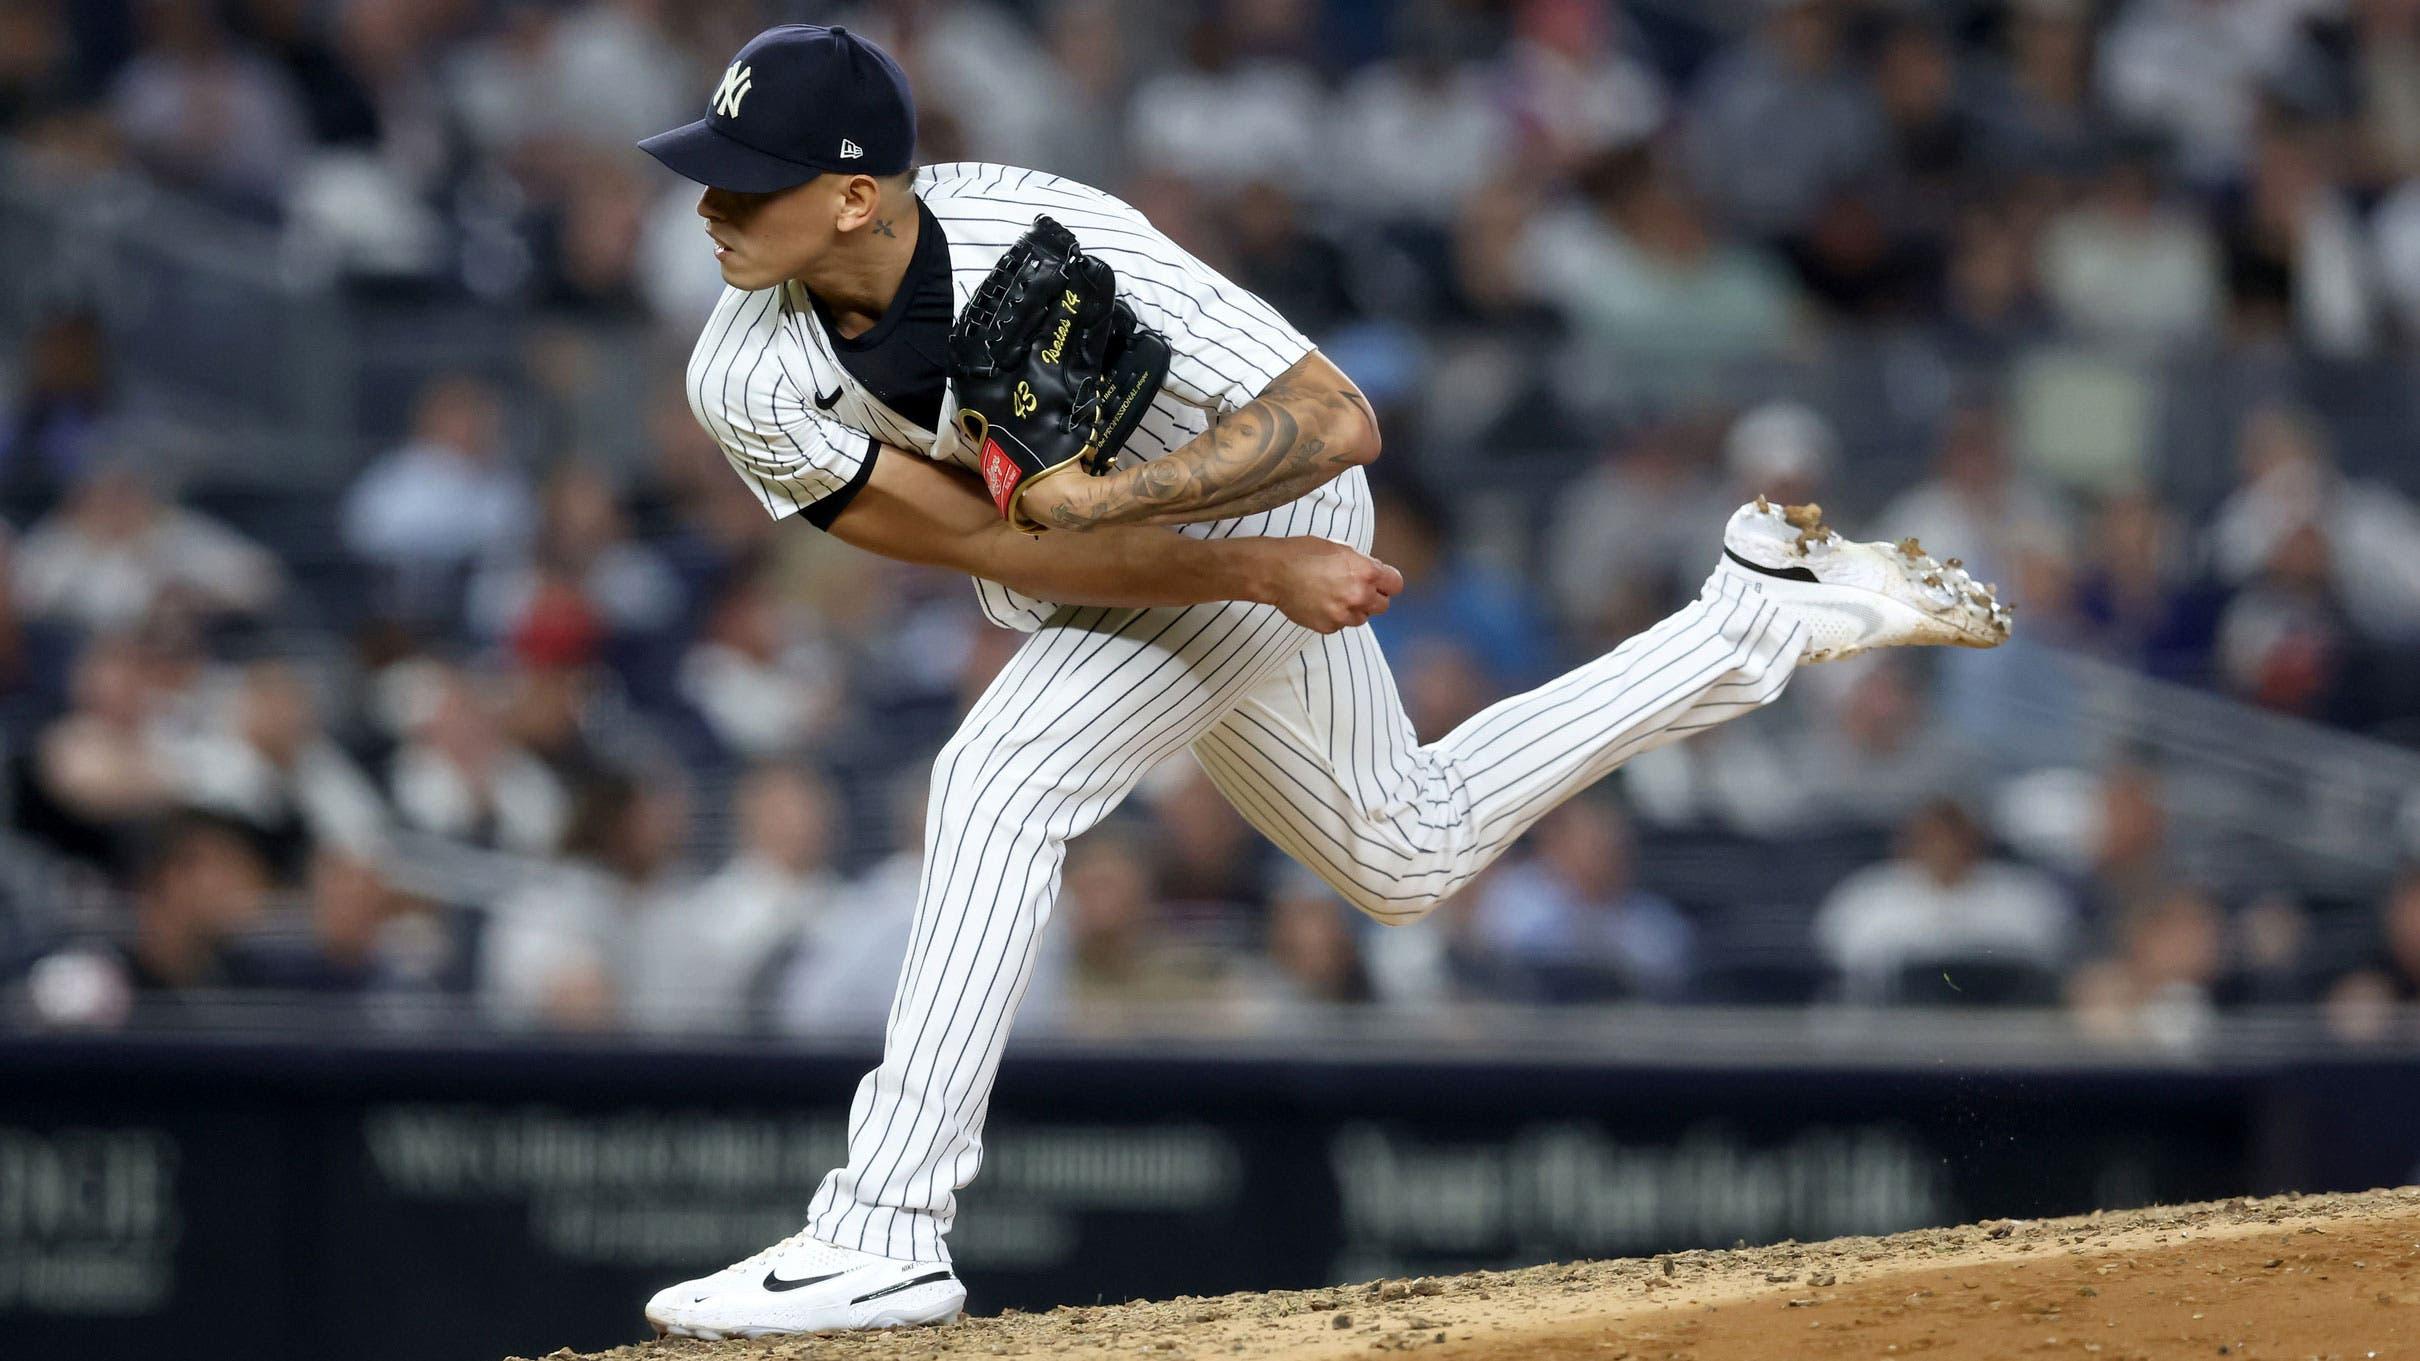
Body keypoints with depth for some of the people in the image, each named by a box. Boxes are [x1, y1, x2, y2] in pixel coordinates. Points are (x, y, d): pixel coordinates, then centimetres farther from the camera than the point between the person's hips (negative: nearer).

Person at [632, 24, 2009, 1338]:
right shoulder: (749, 382, -24)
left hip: (1259, 505, -7)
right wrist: (1267, 571, -33)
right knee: (1412, 855, 24)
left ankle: (885, 1239, -24)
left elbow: (1335, 421, -34)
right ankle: (1762, 616, 37)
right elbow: (1009, 551, -25)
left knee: (1000, 780, -27)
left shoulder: (1056, 245, -36)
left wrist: (1094, 500, -45)